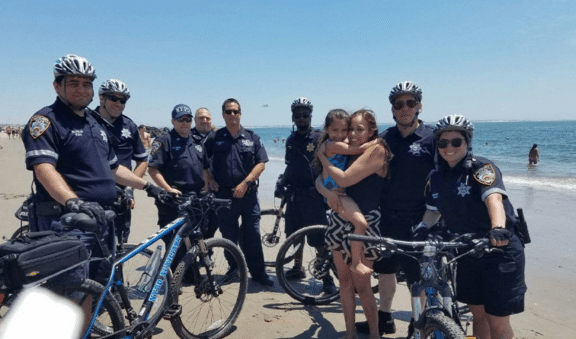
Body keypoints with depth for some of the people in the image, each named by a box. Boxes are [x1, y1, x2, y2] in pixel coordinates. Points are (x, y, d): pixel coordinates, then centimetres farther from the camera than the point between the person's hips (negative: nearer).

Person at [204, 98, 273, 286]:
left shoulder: (251, 137, 5)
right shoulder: (215, 138, 5)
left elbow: (261, 163, -1)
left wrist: (245, 183, -10)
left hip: (248, 195, 0)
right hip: (224, 195, 1)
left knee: (252, 234, 3)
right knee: (229, 235, 10)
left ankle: (258, 271, 14)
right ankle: (234, 267, 27)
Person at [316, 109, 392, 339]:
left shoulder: (376, 150, -14)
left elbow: (344, 179, -24)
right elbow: (320, 179, 3)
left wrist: (322, 156, -11)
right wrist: (328, 194, -19)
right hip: (340, 220, 7)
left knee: (361, 286, 1)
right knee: (344, 280, 12)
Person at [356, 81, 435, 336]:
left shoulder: (432, 139, -7)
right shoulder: (384, 139, 4)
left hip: (417, 223, -4)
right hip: (386, 219, 4)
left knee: (418, 278, 8)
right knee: (384, 269, 16)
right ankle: (384, 318, 36)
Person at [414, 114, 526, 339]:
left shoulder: (481, 167, -15)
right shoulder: (435, 177, 3)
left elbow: (494, 198, -32)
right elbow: (433, 210, 11)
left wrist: (498, 228, -50)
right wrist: (423, 227, -9)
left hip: (499, 249, -5)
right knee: (477, 313, 16)